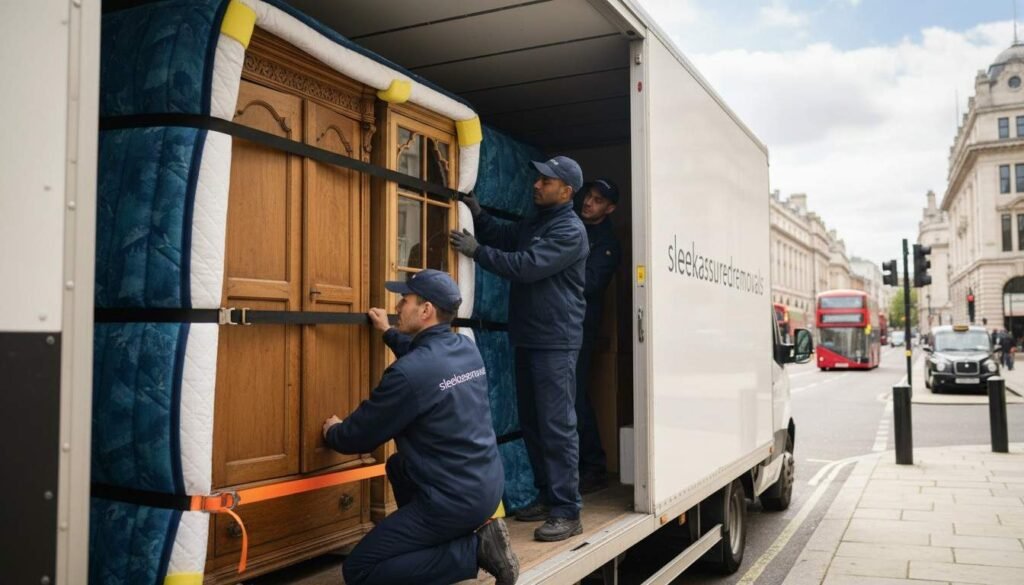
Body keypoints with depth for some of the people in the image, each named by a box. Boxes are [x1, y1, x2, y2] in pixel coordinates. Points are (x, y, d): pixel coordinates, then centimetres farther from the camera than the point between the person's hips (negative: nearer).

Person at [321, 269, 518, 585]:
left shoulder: (408, 374, -22)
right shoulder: (467, 348, 2)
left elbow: (359, 436, -9)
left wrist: (333, 432, 13)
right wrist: (388, 332, 38)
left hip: (456, 499, -9)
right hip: (488, 483, 9)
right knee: (398, 466, 32)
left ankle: (474, 550, -6)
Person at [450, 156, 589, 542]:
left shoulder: (570, 230, -13)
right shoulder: (534, 222, 17)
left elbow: (527, 265, -22)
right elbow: (502, 238, 21)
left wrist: (476, 251, -16)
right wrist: (475, 211, 5)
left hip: (556, 343, -9)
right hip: (528, 339, 9)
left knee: (557, 425, -9)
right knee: (531, 422, 13)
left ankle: (567, 512, -5)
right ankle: (548, 496, 24)